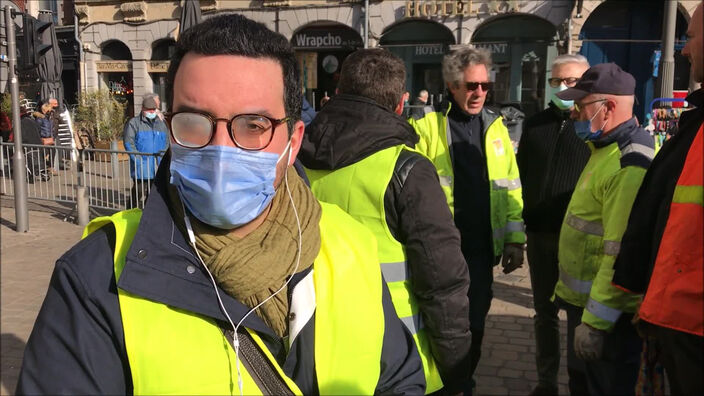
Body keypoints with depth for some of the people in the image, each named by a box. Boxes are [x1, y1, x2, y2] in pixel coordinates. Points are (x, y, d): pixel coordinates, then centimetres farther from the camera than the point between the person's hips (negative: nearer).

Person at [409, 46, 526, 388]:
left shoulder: (495, 126, 8)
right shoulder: (426, 125, -6)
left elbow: (510, 186, 10)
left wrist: (515, 239, 5)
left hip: (481, 248, 4)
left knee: (474, 325, 14)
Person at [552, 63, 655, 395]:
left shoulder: (631, 165, -24)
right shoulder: (606, 148, 11)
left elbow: (623, 253, -29)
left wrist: (595, 321, -26)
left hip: (608, 312, -10)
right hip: (583, 299, 10)